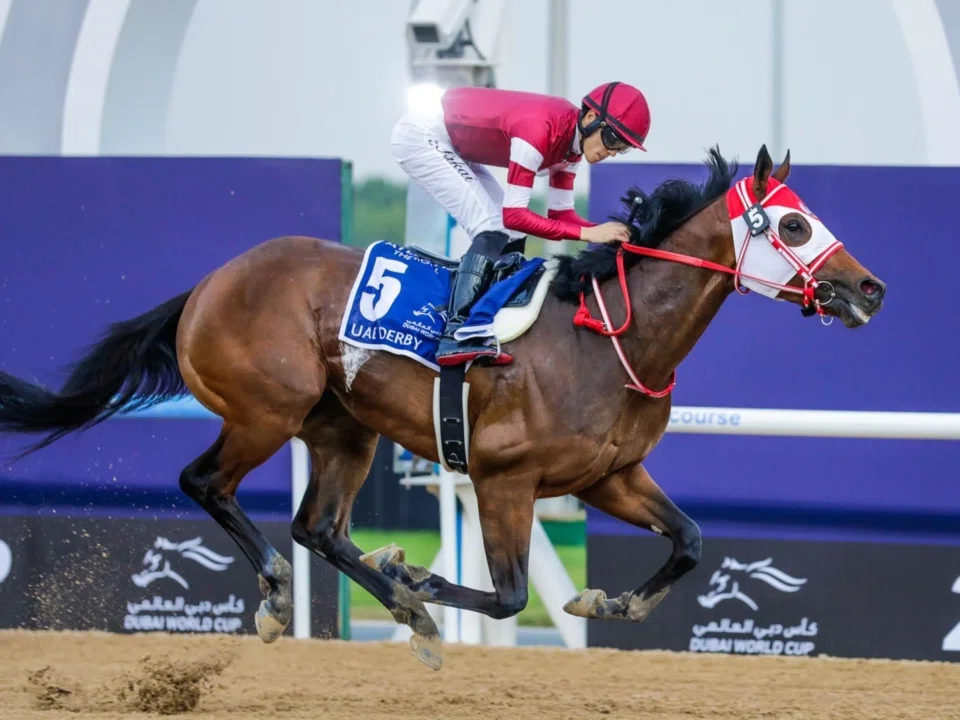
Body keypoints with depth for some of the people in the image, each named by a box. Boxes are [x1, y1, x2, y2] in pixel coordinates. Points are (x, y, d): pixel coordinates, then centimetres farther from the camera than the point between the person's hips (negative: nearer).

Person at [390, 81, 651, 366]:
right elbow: (514, 215, -32)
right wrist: (587, 233, -31)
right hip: (421, 136, -10)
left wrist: (610, 233, -12)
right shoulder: (539, 129, -32)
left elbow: (559, 213, 4)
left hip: (452, 145, 10)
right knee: (494, 229, -19)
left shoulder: (572, 141, -3)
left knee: (509, 235, 5)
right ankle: (457, 338, -26)